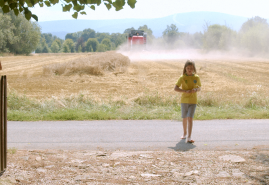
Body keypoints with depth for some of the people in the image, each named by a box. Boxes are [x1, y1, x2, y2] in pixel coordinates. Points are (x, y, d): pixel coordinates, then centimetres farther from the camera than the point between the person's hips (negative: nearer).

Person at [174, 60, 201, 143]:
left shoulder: (196, 77, 0)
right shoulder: (182, 77, -5)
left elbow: (199, 88, 12)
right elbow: (175, 88, -9)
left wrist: (196, 89, -12)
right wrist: (185, 91, -22)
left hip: (193, 101, -1)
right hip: (184, 100, 1)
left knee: (190, 118, -13)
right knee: (184, 118, 15)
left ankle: (189, 138, -15)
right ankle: (184, 133, 39)